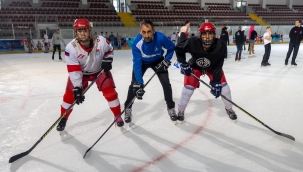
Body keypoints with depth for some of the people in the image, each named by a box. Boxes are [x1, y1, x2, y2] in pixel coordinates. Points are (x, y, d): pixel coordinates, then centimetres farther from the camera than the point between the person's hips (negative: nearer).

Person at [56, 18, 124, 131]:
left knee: (110, 92, -10)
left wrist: (107, 60, -18)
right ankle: (63, 119, 20)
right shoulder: (71, 48, -28)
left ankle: (118, 116, 13)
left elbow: (109, 50, -2)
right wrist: (77, 88, -33)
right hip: (80, 72, 0)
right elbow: (74, 71, -28)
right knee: (70, 95, -5)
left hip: (100, 70, 0)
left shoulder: (101, 41, -26)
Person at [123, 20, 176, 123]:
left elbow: (171, 47, -11)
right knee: (134, 84, -7)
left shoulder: (161, 37, -33)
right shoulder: (136, 42, -35)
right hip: (141, 62, -1)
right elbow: (137, 63, -34)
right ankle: (128, 108, 13)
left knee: (166, 83, -7)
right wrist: (139, 83, -39)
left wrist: (166, 61, -19)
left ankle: (171, 107, 13)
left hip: (157, 61, 1)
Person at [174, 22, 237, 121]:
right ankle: (180, 111, 13)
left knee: (222, 84, -6)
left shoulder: (220, 46, -34)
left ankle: (229, 108, 20)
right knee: (188, 86, -8)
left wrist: (216, 82, -29)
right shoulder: (192, 43, -36)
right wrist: (183, 64, -18)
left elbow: (218, 67, -27)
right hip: (195, 66, -1)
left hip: (213, 67, 1)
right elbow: (178, 48, -17)